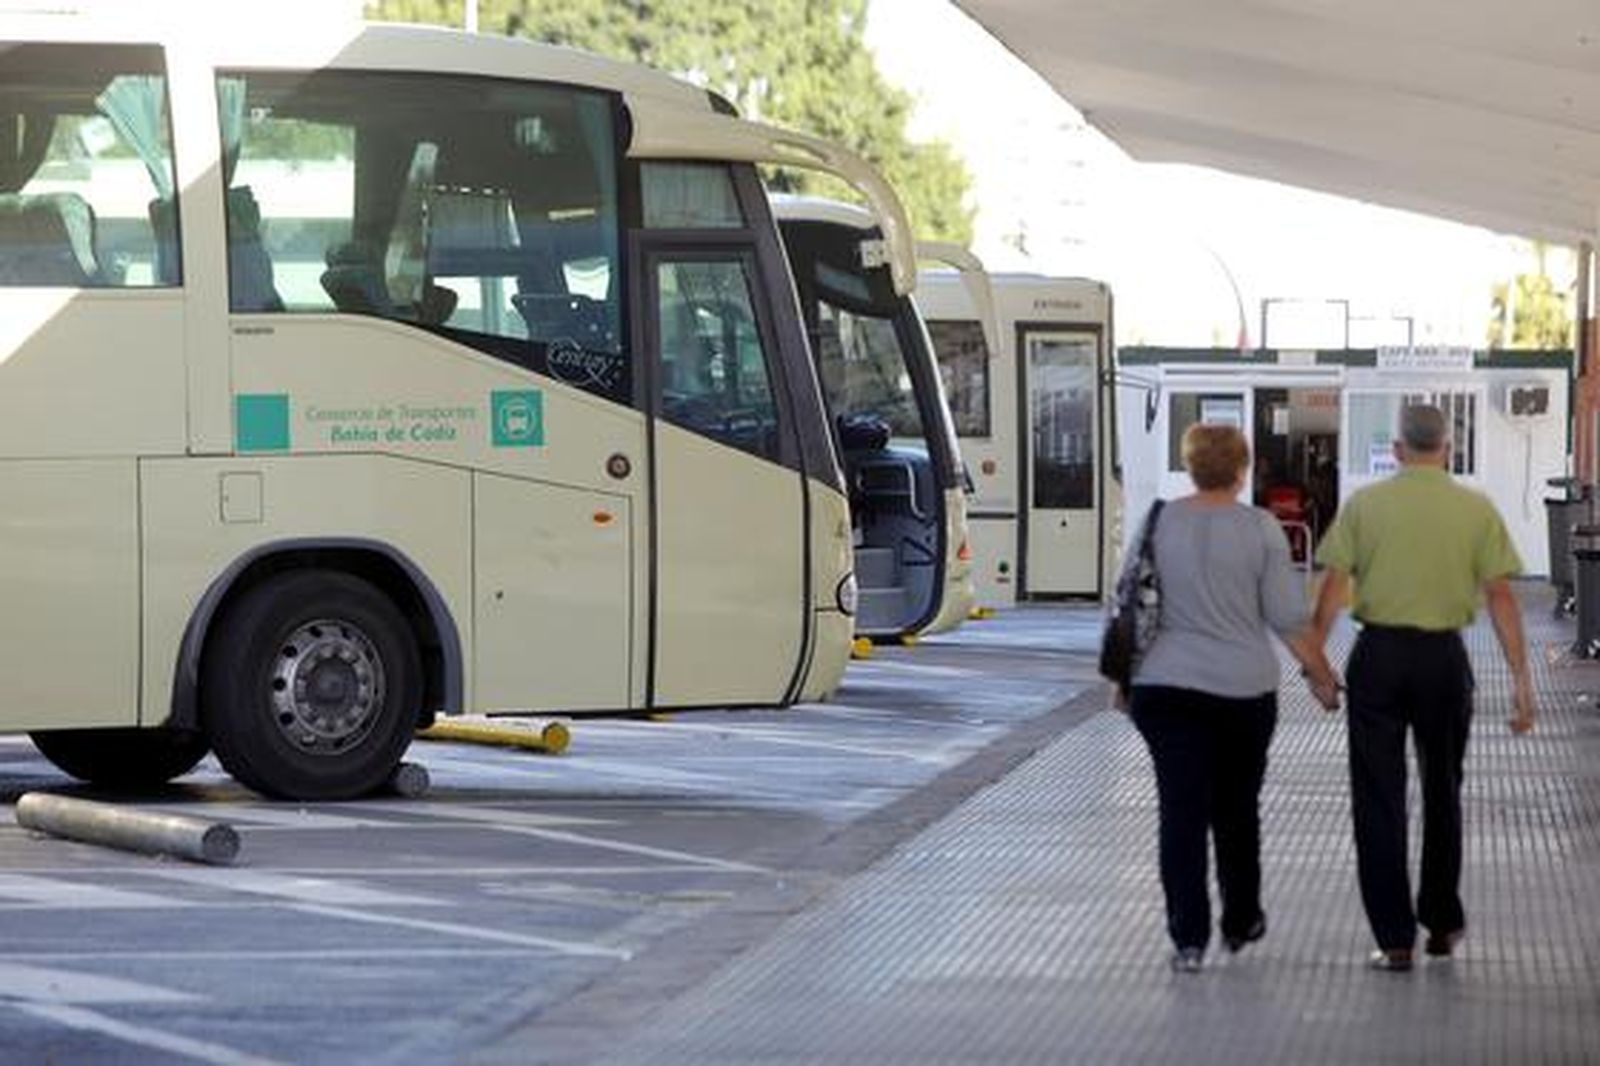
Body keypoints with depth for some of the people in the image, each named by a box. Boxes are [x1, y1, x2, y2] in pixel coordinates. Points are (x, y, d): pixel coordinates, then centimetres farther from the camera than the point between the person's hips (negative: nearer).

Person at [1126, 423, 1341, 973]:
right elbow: (1288, 617, -6)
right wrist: (1320, 671, 6)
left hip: (1164, 686, 0)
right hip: (1243, 689, 0)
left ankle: (1188, 937, -6)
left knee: (1181, 810, -1)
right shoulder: (1260, 528, -5)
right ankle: (1240, 922, 28)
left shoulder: (1159, 522, 0)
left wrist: (1123, 674, 17)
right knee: (1236, 808, 16)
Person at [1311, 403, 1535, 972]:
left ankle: (1395, 939, 2)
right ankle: (1442, 923, 27)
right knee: (1442, 795, 19)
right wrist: (1521, 680, -1)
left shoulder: (1363, 504, -1)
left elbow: (1333, 588, -6)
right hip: (1444, 655, 1)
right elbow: (1501, 596, -3)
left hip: (1378, 653, -1)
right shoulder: (1476, 509, 0)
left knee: (1379, 800, 4)